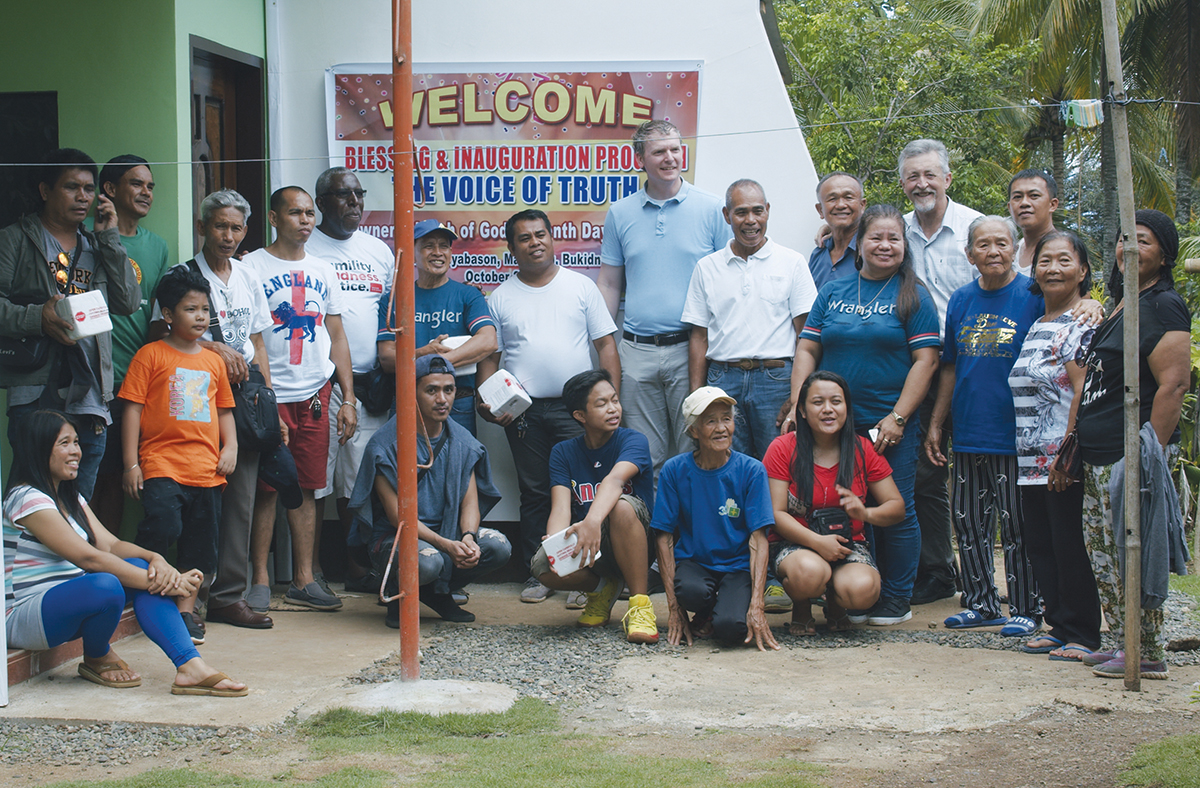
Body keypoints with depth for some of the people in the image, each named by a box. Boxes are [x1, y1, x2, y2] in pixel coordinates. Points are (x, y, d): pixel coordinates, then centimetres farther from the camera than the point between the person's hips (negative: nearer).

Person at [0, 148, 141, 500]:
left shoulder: (96, 246, 22)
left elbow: (130, 302, 11)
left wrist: (109, 237, 8)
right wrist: (37, 318, -21)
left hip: (89, 401, 5)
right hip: (36, 397, -5)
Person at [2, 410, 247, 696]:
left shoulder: (71, 499, 16)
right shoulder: (26, 499, -15)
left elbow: (110, 544, 4)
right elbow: (87, 557, -23)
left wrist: (155, 559, -16)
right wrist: (154, 581, -24)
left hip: (66, 602, 9)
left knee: (140, 567, -13)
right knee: (105, 585, -35)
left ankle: (191, 666, -24)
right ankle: (96, 658, -3)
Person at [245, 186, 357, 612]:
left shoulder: (323, 271, 15)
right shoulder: (252, 267, 0)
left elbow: (337, 338, 16)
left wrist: (348, 398, 9)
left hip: (315, 396, 4)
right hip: (270, 396, -4)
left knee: (307, 488, 6)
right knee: (267, 488, -2)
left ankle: (304, 579, 11)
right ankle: (260, 578, 5)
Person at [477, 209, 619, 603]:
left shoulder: (580, 286, 8)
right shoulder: (501, 297, 10)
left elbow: (605, 344, 7)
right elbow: (489, 356, 11)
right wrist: (488, 402, -5)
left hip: (576, 406, -1)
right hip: (524, 411, 1)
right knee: (534, 493, 5)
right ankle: (538, 574, 11)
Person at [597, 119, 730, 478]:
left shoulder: (711, 209, 2)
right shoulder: (620, 213, 10)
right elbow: (609, 283, 13)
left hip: (690, 350, -2)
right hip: (636, 352, 2)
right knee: (644, 458, 6)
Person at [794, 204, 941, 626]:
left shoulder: (914, 296, 2)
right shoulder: (833, 292, 12)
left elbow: (925, 359, -5)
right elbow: (807, 349, 10)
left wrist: (897, 418, -13)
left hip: (891, 426, -3)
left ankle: (895, 601, 11)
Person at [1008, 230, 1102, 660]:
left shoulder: (1082, 324, -9)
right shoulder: (1037, 327, 18)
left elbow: (1083, 394, -16)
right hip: (1032, 463, 9)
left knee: (1069, 546, -4)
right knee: (1040, 546, 11)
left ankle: (1081, 635, 4)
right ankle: (1059, 627, 20)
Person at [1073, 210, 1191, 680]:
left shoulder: (1162, 306, -11)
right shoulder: (1121, 306, 19)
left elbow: (1174, 384, -19)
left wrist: (1151, 453, -23)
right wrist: (1073, 447, 23)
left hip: (1128, 456, -10)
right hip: (1099, 459, 10)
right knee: (1103, 553, 12)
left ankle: (1148, 654, 0)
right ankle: (1122, 642, 20)